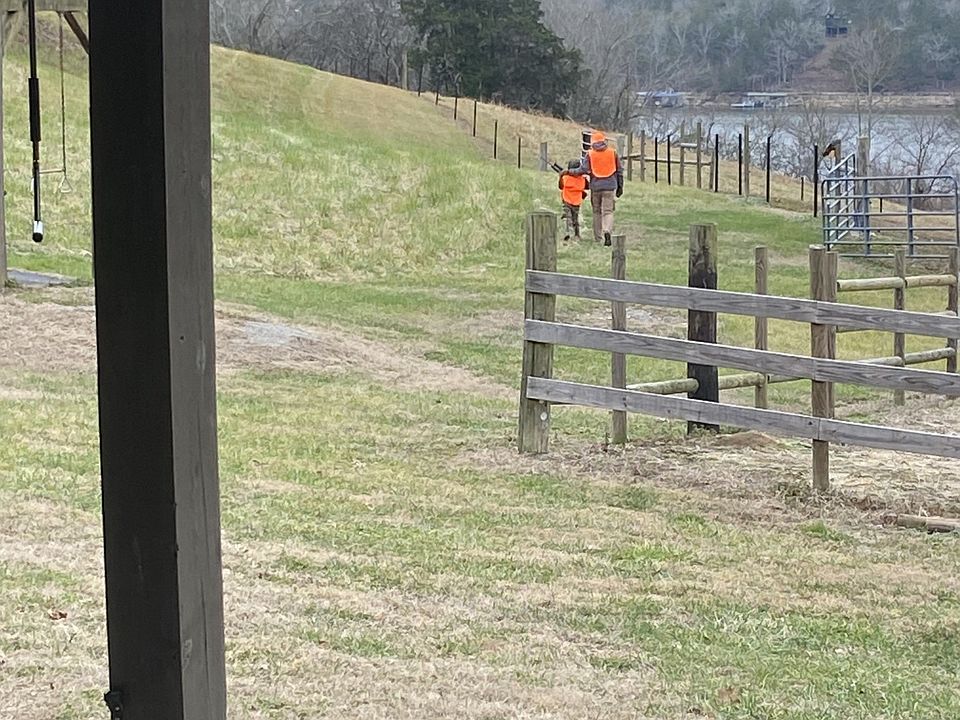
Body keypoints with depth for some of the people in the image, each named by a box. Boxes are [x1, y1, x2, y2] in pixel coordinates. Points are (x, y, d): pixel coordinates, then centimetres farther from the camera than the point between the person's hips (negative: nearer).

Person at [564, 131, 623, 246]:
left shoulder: (590, 154, -2)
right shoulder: (613, 153, 5)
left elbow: (583, 170, -6)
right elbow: (619, 171, 9)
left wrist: (569, 172, 9)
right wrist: (620, 187, 16)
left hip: (596, 186, 0)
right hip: (610, 186, 0)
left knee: (597, 212, 12)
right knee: (608, 211, -2)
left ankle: (598, 238, 13)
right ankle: (607, 231, -27)